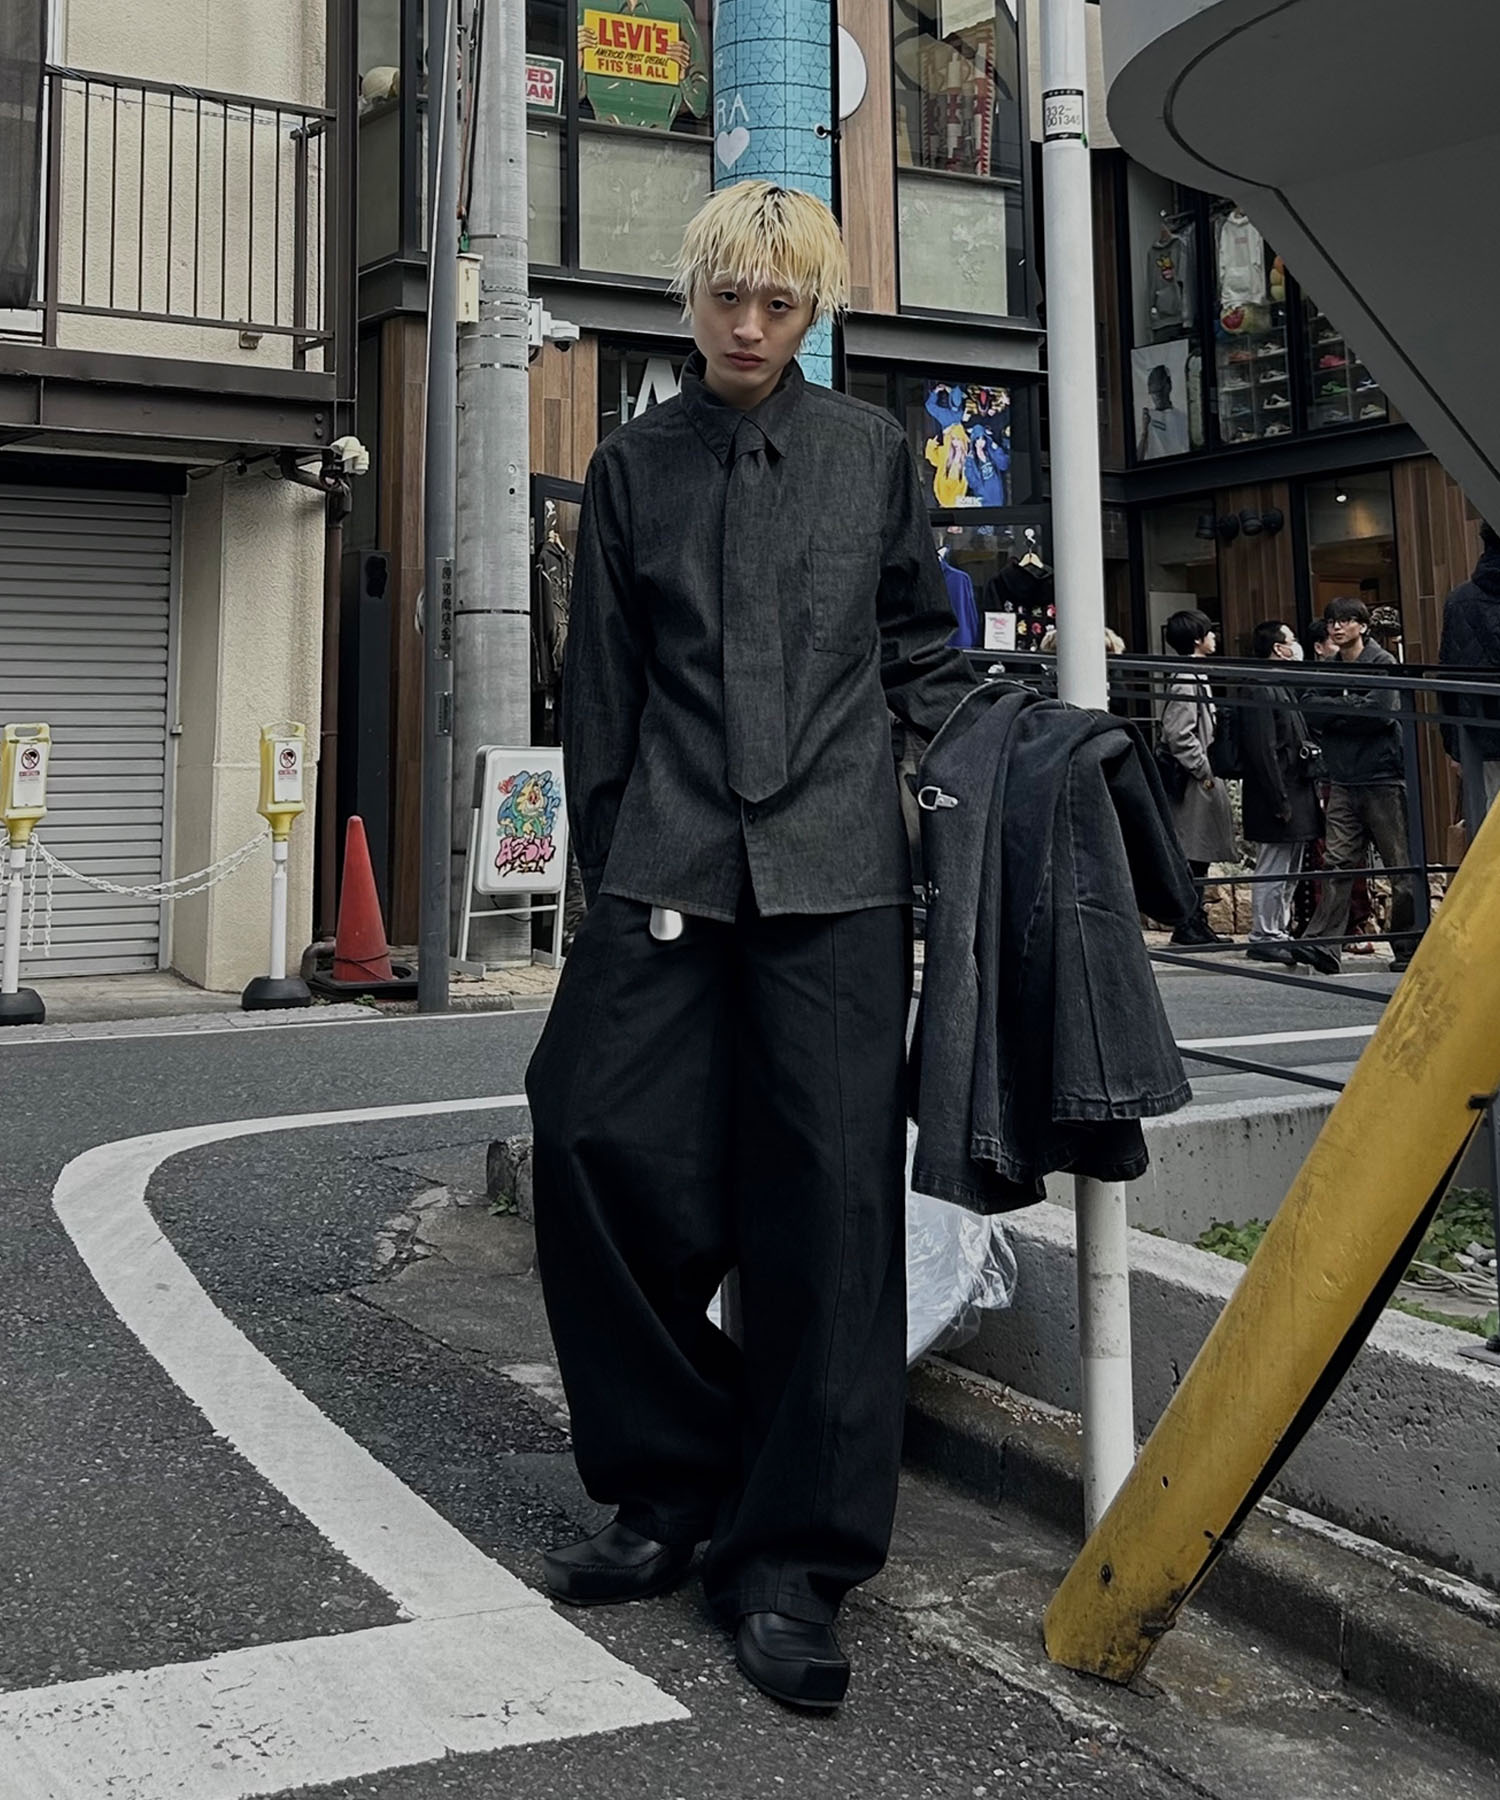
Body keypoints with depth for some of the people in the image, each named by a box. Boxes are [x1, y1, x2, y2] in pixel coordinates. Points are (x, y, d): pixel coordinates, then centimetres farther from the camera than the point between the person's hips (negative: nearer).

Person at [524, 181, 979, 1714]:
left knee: (829, 1187, -5)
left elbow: (922, 650, 17)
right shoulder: (634, 463, 13)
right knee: (597, 1139, -8)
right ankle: (673, 1484, 14)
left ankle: (793, 1560, 5)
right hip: (671, 864, 1)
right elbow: (601, 684, 13)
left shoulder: (871, 451, 12)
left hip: (833, 868, -1)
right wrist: (603, 862, 10)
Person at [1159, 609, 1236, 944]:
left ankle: (1196, 922, 17)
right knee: (1192, 854, -6)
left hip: (1202, 780, 10)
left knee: (1200, 855, 12)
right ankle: (1188, 925, -2)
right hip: (1193, 782, -10)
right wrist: (1203, 770, -16)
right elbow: (1178, 734, -23)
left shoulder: (1196, 677, 16)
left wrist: (1208, 768, 15)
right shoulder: (1186, 681, -15)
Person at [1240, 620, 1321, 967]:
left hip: (1295, 795, 10)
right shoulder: (1260, 692, -16)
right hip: (1277, 799, -10)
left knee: (1288, 873, 15)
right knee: (1273, 873, -5)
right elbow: (1263, 752, -21)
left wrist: (1310, 792, 18)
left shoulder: (1281, 688, 17)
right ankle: (1264, 938, 2)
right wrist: (1280, 801, -22)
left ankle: (1280, 933, 23)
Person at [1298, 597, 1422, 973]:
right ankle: (1323, 942, -13)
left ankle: (1409, 948, 8)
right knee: (1337, 862, -6)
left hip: (1383, 777, -4)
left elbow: (1380, 712, -13)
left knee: (1400, 865, 0)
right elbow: (1310, 711, 4)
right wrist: (1353, 708, -7)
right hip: (1343, 780, 4)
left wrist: (1333, 712, -5)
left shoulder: (1382, 663, -1)